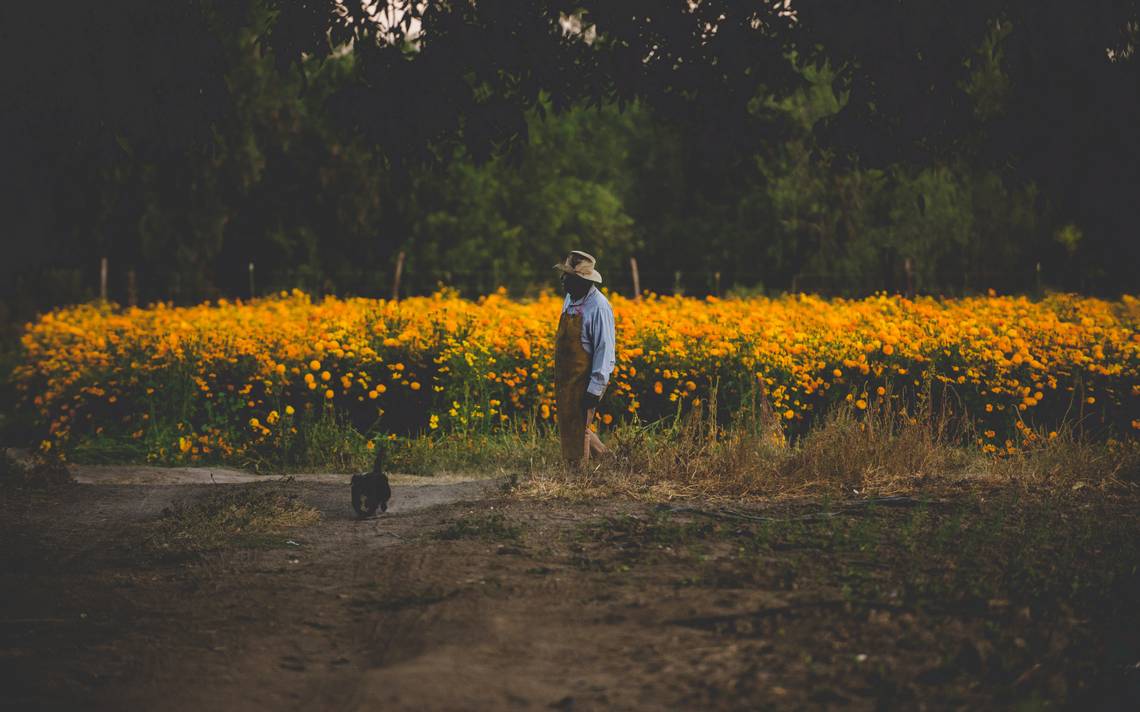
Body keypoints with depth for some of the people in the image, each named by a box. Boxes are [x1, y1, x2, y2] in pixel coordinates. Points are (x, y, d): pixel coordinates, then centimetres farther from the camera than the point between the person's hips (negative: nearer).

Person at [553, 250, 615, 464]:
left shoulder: (598, 306, -20)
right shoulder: (571, 298, 8)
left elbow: (605, 349, -20)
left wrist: (595, 388, -22)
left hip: (583, 380, -9)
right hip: (564, 378, 9)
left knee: (577, 432, -3)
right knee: (567, 428, 16)